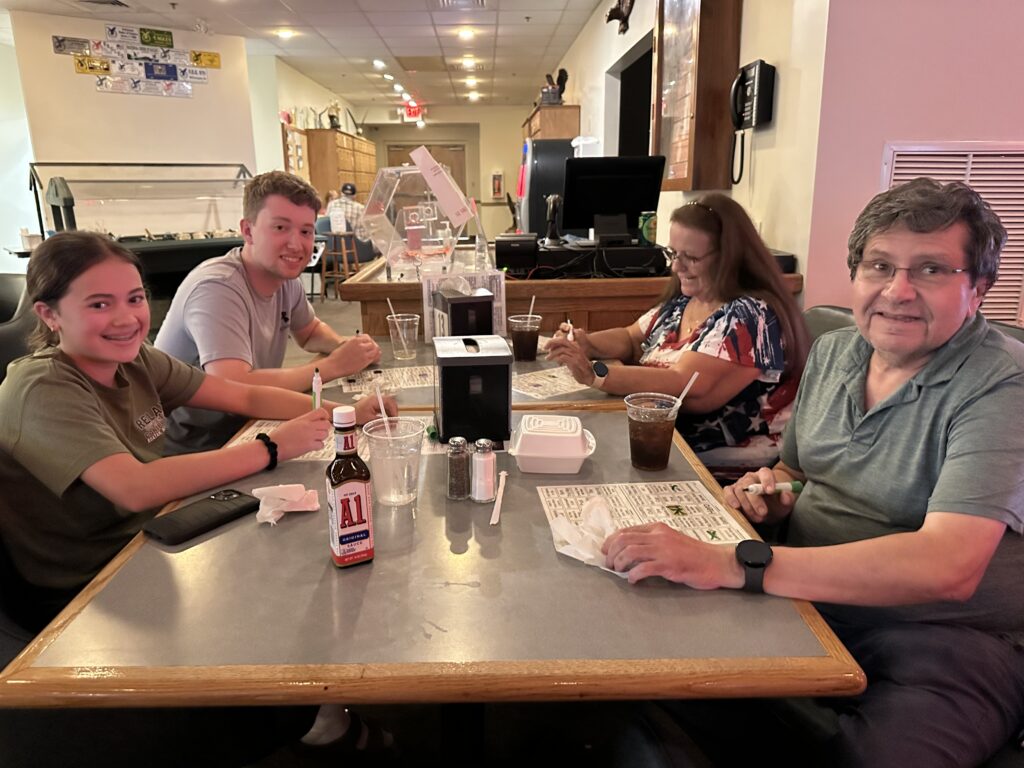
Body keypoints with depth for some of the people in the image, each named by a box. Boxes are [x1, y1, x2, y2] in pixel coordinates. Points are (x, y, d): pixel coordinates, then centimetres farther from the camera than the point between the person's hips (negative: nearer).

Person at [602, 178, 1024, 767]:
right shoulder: (832, 353, 6)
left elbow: (946, 567, -29)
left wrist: (735, 564, -35)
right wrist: (773, 491, -6)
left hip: (946, 637, -5)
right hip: (811, 599, 5)